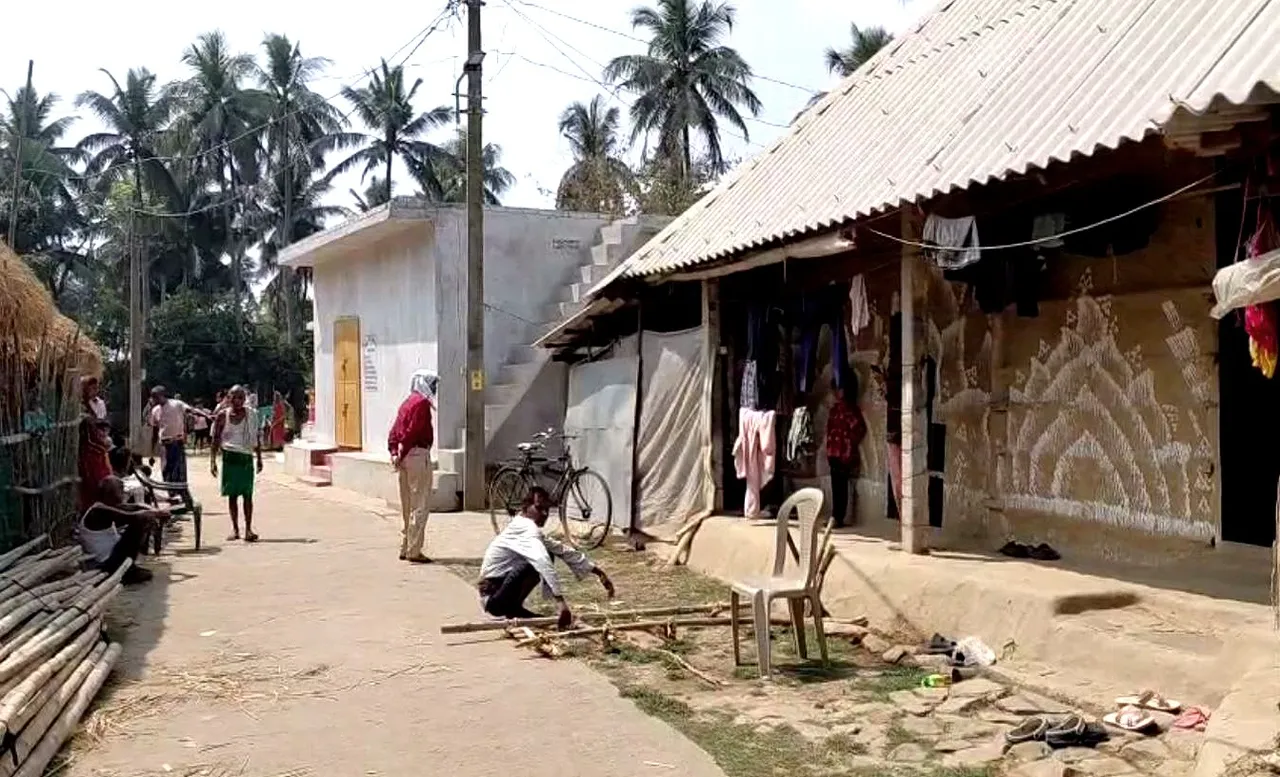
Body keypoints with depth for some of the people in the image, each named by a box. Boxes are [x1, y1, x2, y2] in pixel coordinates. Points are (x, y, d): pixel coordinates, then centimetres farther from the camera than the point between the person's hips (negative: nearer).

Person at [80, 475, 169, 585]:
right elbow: (133, 517, -31)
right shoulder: (101, 511, -24)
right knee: (138, 525, -17)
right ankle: (128, 571, -5)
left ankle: (127, 567, 13)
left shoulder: (109, 506, 5)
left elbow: (134, 508, 10)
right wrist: (157, 514, -16)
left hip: (108, 554, 10)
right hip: (105, 563, -10)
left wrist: (156, 513, -8)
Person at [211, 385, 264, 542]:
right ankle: (235, 529, 12)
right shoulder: (223, 416, 2)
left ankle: (248, 529, -2)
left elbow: (256, 438, 12)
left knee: (247, 494, -3)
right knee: (232, 494, 4)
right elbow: (215, 439, 4)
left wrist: (259, 458, 9)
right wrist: (213, 461, -3)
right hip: (230, 457, 0)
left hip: (246, 458, 0)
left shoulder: (251, 416, 5)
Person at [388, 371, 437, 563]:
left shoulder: (407, 402, 17)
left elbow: (394, 431, 12)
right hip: (418, 454, -9)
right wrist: (402, 455, -11)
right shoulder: (422, 402, -10)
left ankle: (405, 548, 20)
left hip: (405, 457, 9)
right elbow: (412, 431, -18)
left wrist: (394, 453, 5)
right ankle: (414, 551, -4)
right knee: (420, 505, -5)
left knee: (408, 506, 15)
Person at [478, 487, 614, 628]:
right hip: (492, 594, -10)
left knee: (548, 556, 10)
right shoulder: (527, 527, -19)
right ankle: (511, 608, -12)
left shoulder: (531, 528, 12)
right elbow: (543, 562, -36)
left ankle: (513, 607, 8)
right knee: (540, 562, -26)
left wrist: (598, 572, 15)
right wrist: (561, 602, -43)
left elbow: (563, 550, 19)